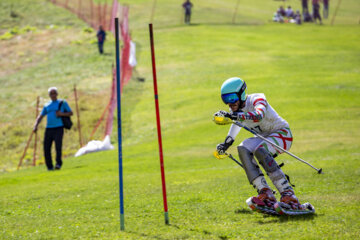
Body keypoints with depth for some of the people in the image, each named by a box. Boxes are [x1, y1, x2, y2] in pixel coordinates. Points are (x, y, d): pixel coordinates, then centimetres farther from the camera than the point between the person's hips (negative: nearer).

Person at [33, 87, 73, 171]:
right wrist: (36, 125, 1)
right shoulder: (47, 106, 19)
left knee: (58, 146, -21)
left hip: (58, 128, -4)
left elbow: (71, 113, 11)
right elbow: (40, 116, 18)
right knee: (46, 148, -3)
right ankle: (49, 167, 5)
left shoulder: (62, 103, 11)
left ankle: (58, 164, -18)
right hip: (48, 129, 4)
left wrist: (62, 114, -8)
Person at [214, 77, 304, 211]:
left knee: (260, 151, -35)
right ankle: (266, 194, -28)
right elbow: (236, 124, 20)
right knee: (243, 149, -22)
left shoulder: (257, 99, -23)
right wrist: (225, 144, 10)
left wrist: (234, 116, -55)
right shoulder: (236, 110, 0)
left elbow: (258, 115, -44)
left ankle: (288, 194, -36)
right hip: (263, 137, 7)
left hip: (282, 133, -7)